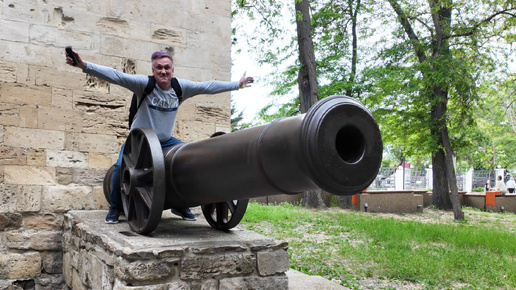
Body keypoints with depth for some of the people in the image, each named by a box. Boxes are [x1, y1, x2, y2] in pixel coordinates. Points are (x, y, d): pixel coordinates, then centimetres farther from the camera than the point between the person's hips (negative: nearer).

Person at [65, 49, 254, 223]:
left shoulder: (181, 87, -7)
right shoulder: (144, 84, -19)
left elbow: (209, 86, 1)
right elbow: (115, 76, -29)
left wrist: (238, 84, 6)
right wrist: (84, 65, -41)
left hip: (166, 142, 4)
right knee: (121, 166, -25)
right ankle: (115, 207, 3)